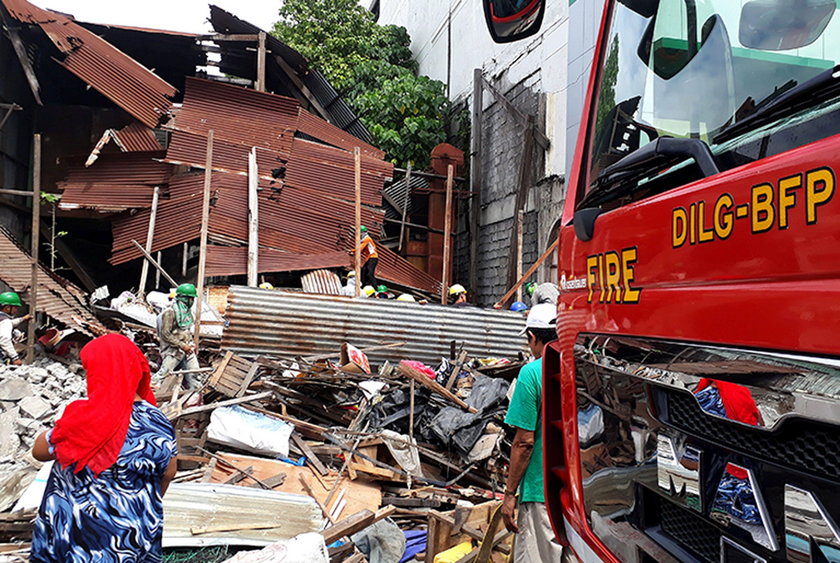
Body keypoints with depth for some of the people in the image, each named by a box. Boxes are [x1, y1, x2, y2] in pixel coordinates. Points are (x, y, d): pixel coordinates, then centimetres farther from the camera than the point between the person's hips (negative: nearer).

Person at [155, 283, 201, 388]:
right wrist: (182, 345, -18)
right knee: (163, 374, -5)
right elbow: (165, 334, -18)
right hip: (173, 350, -7)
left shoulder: (187, 310, 10)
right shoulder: (170, 312, -16)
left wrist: (191, 344, 13)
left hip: (187, 349, 7)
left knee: (194, 372, 7)